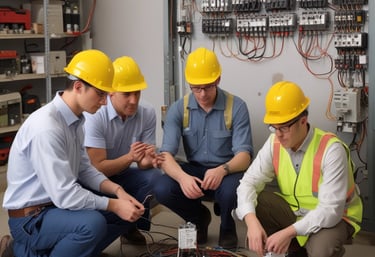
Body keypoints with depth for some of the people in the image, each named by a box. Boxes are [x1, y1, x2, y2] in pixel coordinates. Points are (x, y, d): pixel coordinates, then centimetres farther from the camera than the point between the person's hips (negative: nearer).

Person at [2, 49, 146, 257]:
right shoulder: (46, 128, -27)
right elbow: (65, 195, -28)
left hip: (58, 202, 10)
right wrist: (114, 204, -21)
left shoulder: (75, 119, 2)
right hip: (30, 217, -9)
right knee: (92, 223, -33)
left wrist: (117, 191, -7)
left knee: (127, 212, 6)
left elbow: (84, 169, 8)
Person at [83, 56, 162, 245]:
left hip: (123, 175, 4)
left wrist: (146, 161, -35)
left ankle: (133, 226, -4)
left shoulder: (148, 113, -11)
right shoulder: (94, 117, -23)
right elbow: (97, 168, -24)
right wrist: (129, 157, -40)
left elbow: (143, 164, -9)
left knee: (154, 177, -25)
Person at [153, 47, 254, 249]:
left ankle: (227, 226, 1)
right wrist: (182, 177, -40)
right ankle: (200, 217, 7)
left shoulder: (236, 107, -14)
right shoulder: (178, 109, -8)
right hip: (194, 170, 3)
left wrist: (222, 170, -42)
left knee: (230, 190, -38)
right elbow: (167, 154, -17)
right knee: (161, 189, -27)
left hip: (226, 171, -2)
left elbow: (244, 155, -19)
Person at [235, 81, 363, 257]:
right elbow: (249, 182, -15)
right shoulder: (274, 143, -11)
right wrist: (252, 222, -34)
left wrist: (289, 232, -40)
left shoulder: (331, 150, -27)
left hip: (333, 217, -5)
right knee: (250, 204, -17)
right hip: (293, 210, 5)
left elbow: (331, 210, -31)